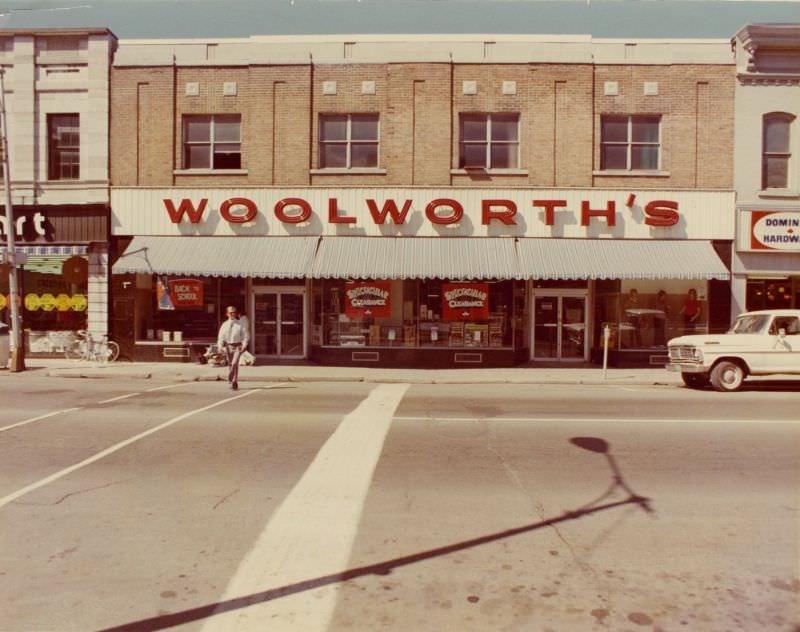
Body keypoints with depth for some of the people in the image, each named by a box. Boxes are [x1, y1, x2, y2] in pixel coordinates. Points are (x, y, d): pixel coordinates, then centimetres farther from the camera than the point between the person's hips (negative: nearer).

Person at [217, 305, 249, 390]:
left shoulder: (240, 324, -2)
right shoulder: (225, 324, 4)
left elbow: (245, 335, 0)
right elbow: (221, 336, 6)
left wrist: (244, 345, -10)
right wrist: (220, 346, -5)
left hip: (237, 346, -3)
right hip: (228, 346, 3)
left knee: (234, 364, -18)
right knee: (230, 365, 12)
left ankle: (234, 382, -12)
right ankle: (234, 383, 27)